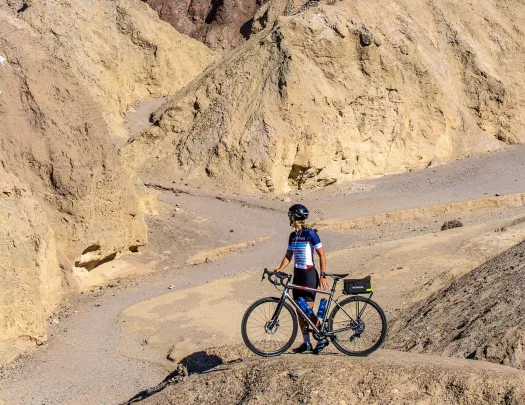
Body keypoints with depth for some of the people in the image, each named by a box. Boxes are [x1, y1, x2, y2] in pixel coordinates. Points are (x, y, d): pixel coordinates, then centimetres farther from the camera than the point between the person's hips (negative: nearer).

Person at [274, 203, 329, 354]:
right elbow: (288, 256, 13)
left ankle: (323, 339, 4)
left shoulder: (310, 233, -11)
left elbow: (322, 255, -10)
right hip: (298, 274, 8)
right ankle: (306, 343, 13)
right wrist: (280, 268, -4)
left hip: (309, 274, -8)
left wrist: (323, 276, -16)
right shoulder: (293, 235, 10)